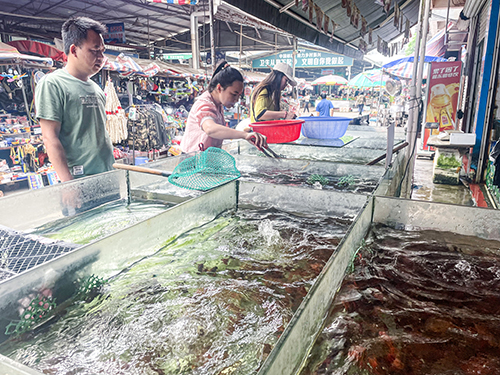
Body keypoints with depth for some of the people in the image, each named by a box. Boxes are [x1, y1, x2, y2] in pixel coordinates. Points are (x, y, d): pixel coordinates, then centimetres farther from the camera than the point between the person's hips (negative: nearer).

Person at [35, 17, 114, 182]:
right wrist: (68, 183, -19)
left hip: (107, 176, 6)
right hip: (79, 179, -6)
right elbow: (50, 138, -12)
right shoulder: (52, 84, -6)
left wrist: (114, 172, 15)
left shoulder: (95, 88, 15)